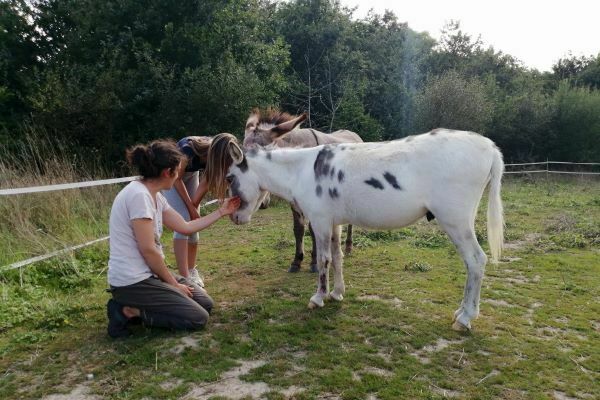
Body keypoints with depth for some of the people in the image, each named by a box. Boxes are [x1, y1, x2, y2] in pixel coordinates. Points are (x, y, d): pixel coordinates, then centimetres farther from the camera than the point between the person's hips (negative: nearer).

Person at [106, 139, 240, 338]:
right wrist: (174, 284, -11)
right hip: (132, 281, -10)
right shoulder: (139, 195, -22)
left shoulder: (155, 196, 8)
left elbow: (185, 227, 12)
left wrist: (221, 212, 15)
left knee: (205, 303, 11)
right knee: (198, 318, -7)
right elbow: (148, 249, -22)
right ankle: (129, 311, -3)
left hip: (147, 274, 10)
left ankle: (134, 306, 10)